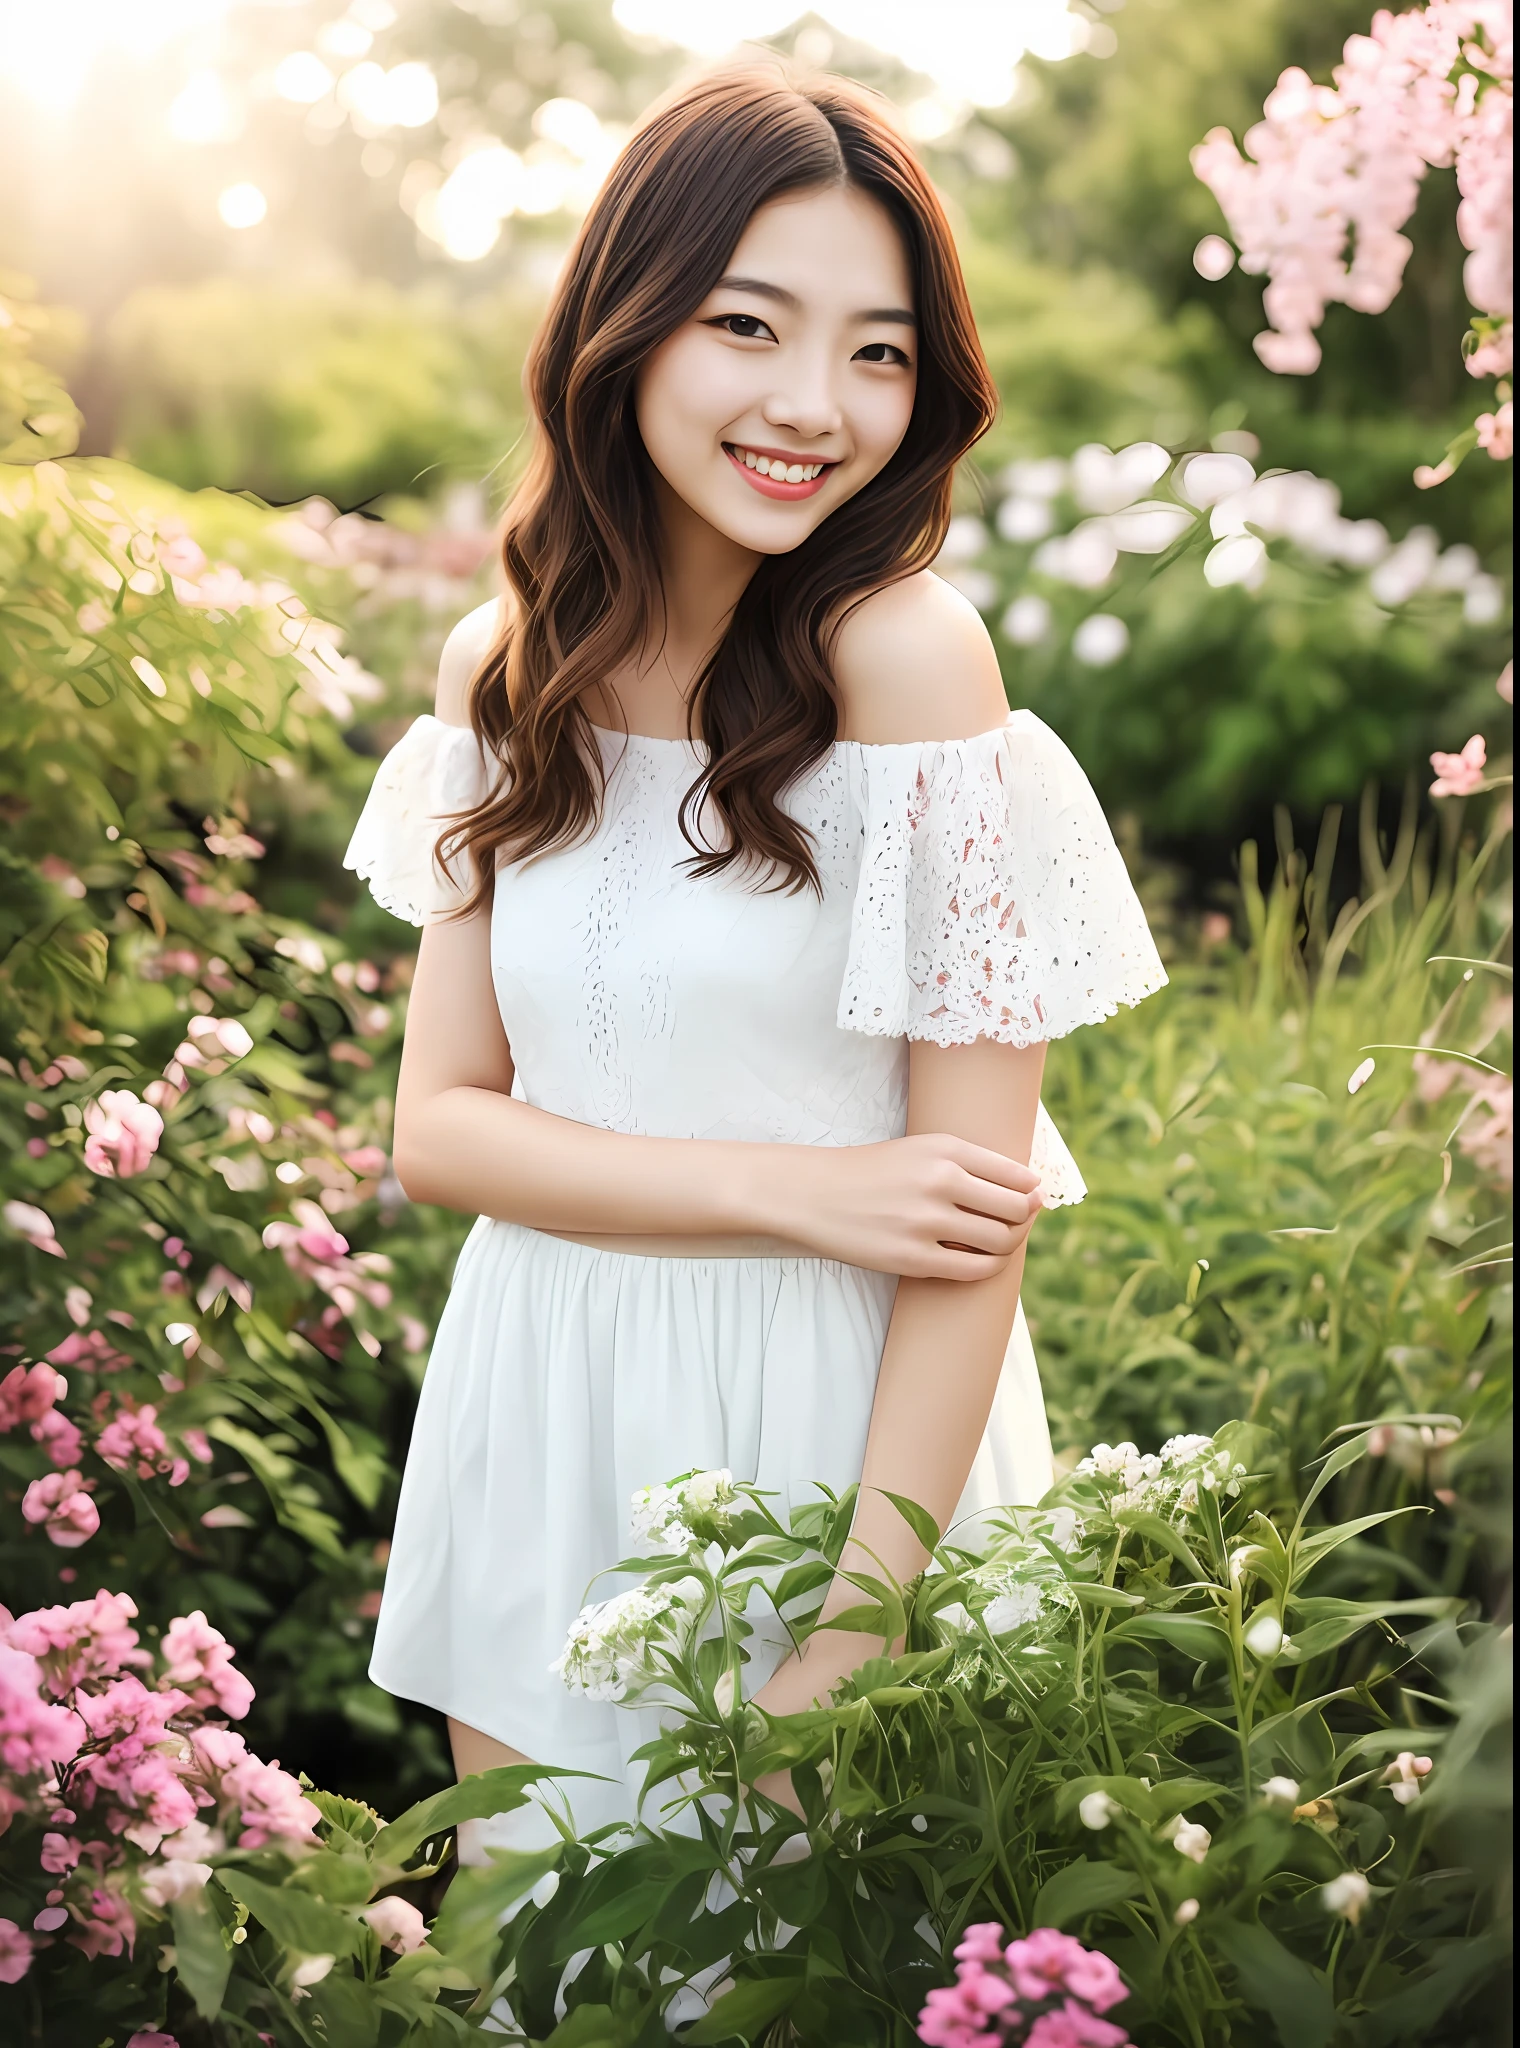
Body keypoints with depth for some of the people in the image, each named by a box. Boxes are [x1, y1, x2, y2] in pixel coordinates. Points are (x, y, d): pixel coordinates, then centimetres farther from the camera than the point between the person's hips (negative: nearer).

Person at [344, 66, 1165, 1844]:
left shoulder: (906, 655, -16)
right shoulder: (509, 673, 0)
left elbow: (982, 1213, -16)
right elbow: (439, 1126, -2)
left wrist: (841, 1672, -17)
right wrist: (792, 1188, -18)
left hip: (838, 1424, -4)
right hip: (546, 1426, 4)